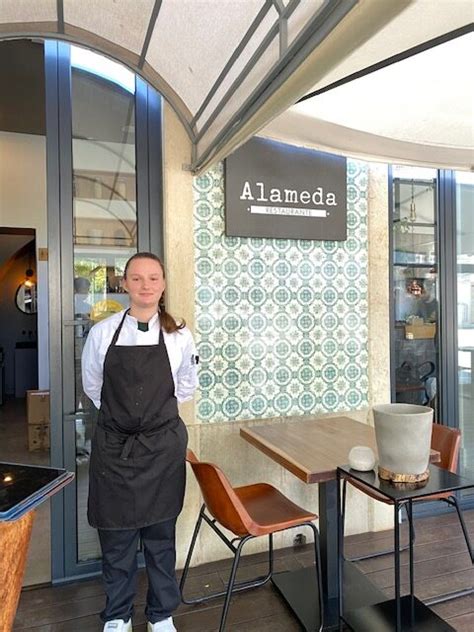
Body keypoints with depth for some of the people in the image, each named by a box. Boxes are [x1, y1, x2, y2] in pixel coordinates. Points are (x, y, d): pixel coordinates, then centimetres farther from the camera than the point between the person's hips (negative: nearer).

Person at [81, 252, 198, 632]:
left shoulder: (179, 336, -6)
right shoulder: (102, 333, -6)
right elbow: (92, 387, 8)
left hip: (163, 446, 0)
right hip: (113, 447, 0)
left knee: (161, 535, 14)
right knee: (116, 535, 13)